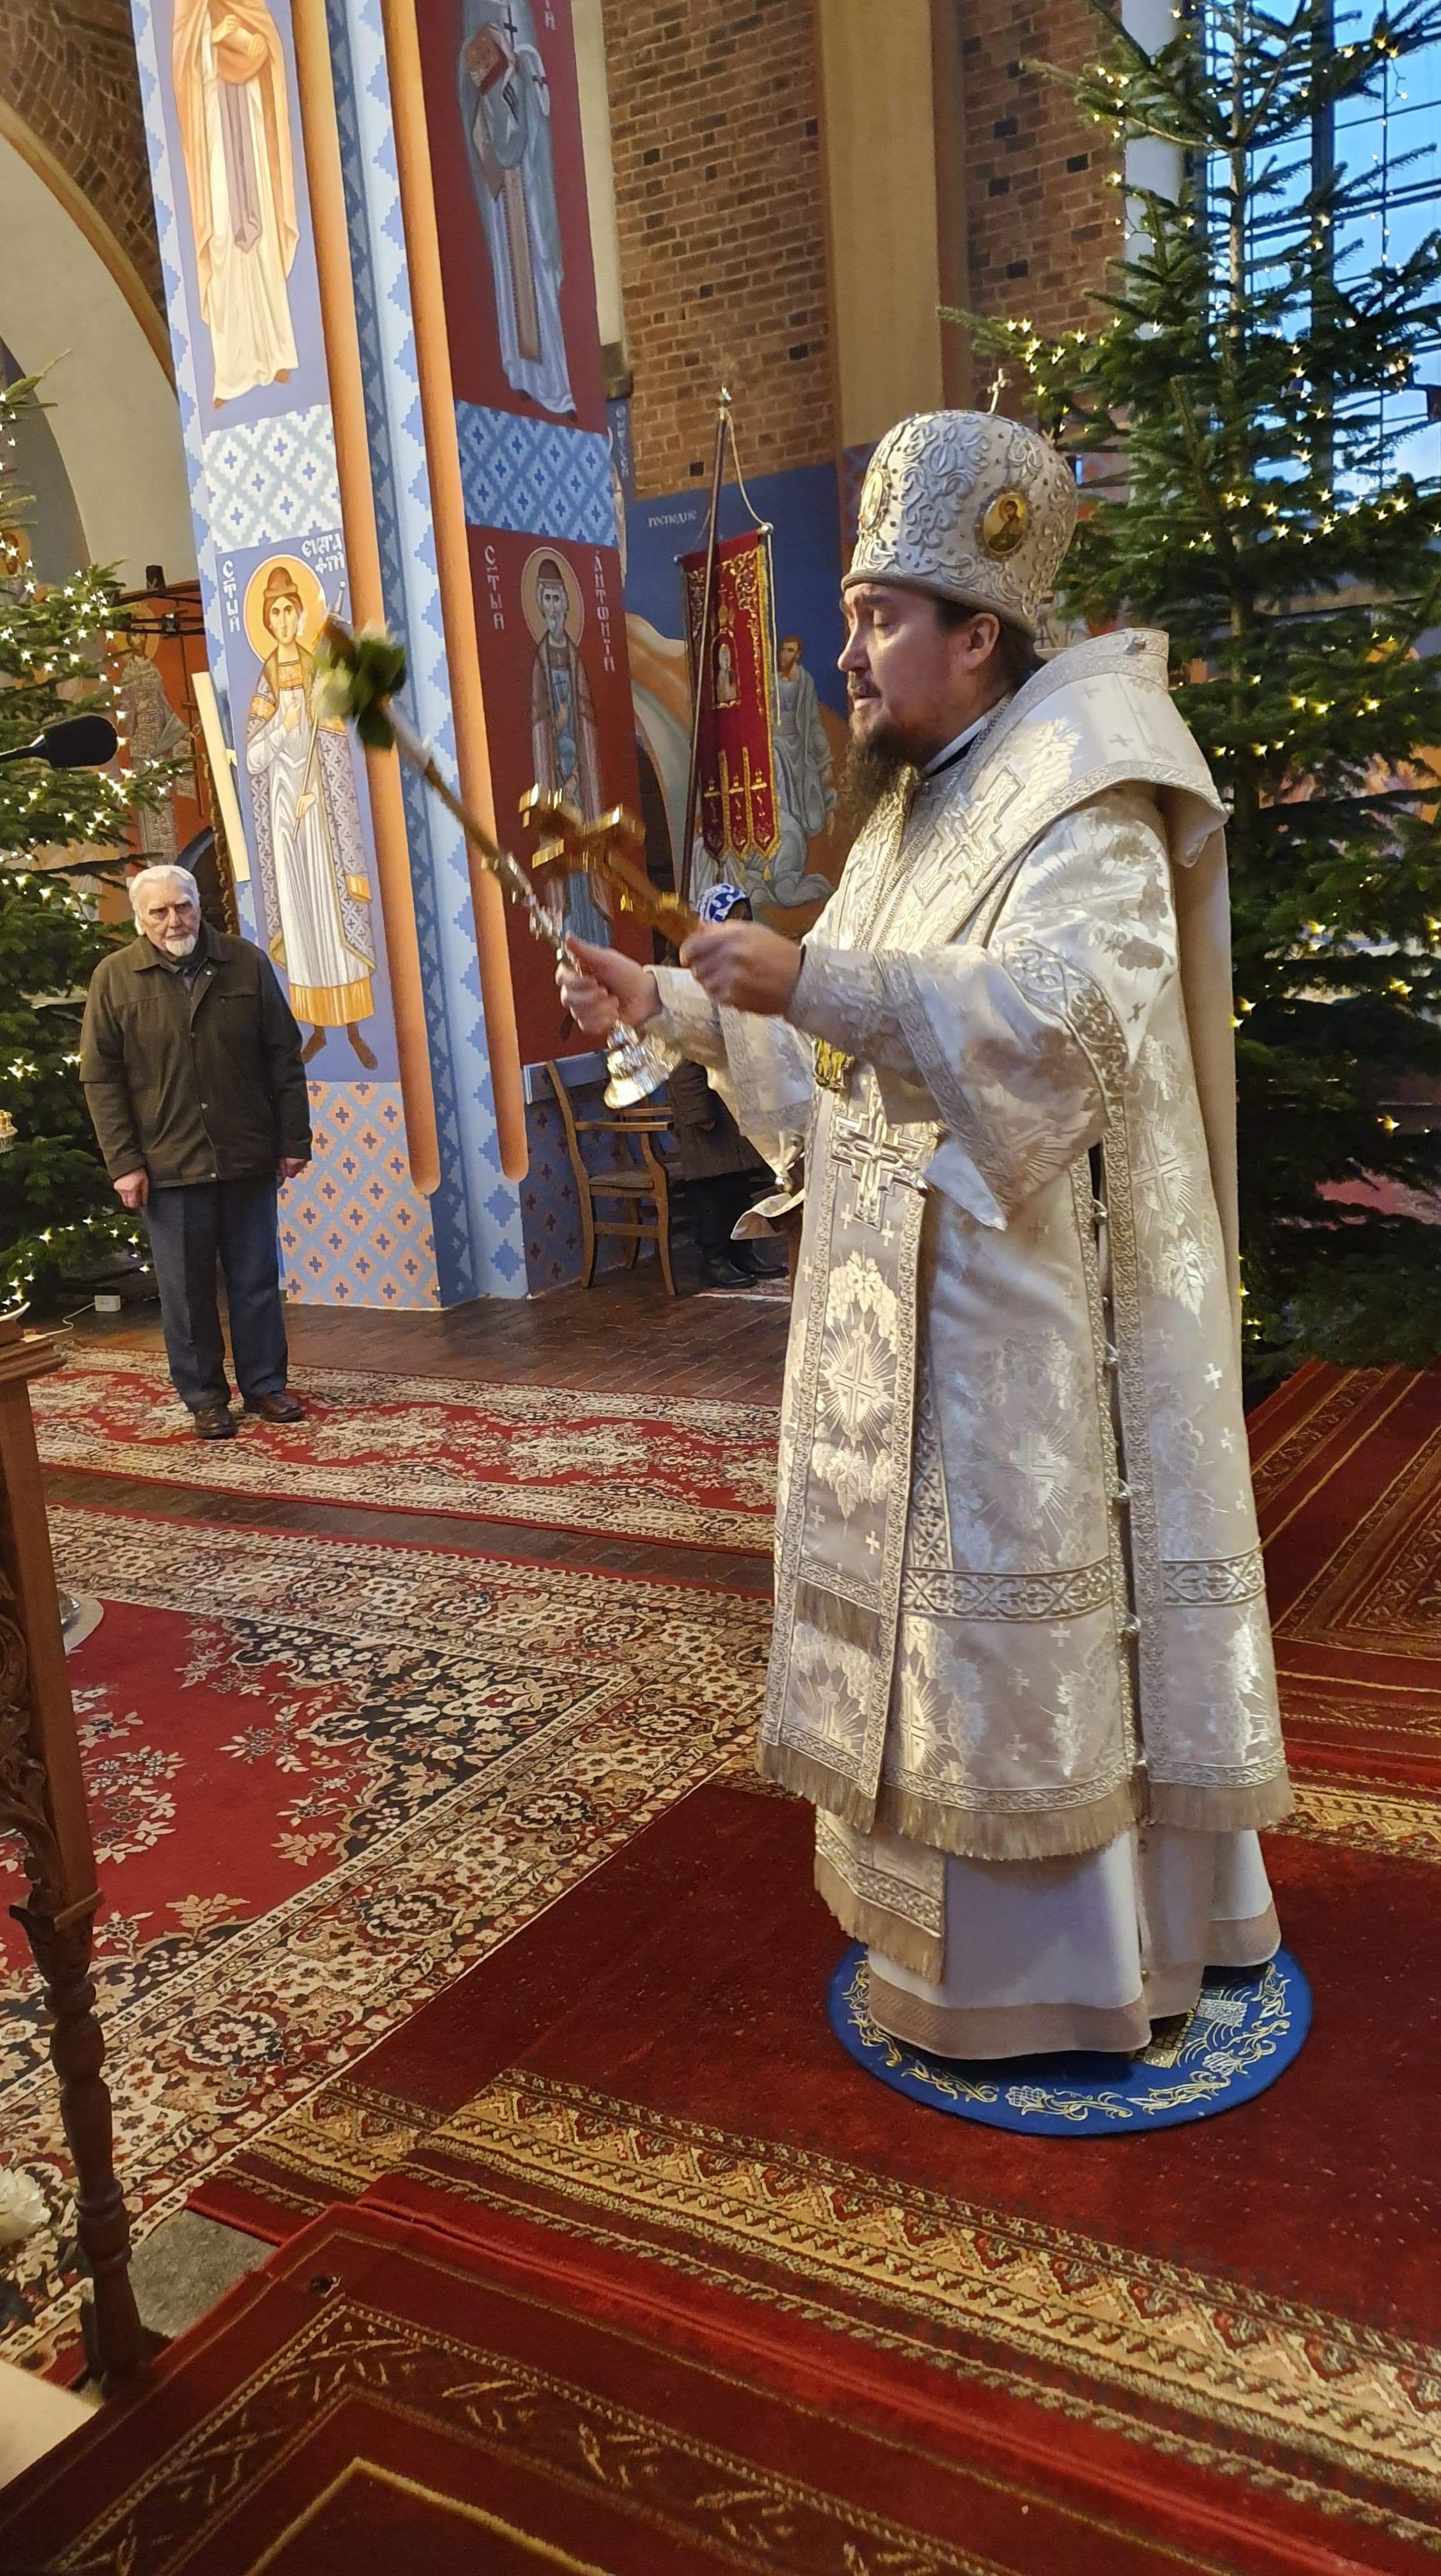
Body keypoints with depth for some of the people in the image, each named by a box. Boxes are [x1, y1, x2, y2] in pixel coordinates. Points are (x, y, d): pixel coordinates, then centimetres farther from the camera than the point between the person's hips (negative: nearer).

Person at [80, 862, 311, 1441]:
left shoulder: (246, 963, 2)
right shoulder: (114, 977, -1)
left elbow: (284, 1059, 5)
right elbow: (101, 1078, -1)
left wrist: (294, 1141, 3)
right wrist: (123, 1163, -6)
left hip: (247, 1157, 1)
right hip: (169, 1164, -1)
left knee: (257, 1281, 9)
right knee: (186, 1290, 5)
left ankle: (265, 1385, 22)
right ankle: (205, 1398, 18)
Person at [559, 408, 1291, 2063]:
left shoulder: (1082, 800, -12)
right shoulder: (920, 809, 17)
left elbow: (1062, 1005, -29)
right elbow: (840, 1030, 21)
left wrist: (811, 979, -35)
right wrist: (670, 1005, 11)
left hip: (1034, 1313, -9)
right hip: (915, 1307, 9)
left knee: (1030, 1595, -1)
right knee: (938, 1587, 15)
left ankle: (1071, 1957, 16)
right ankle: (981, 1901, 31)